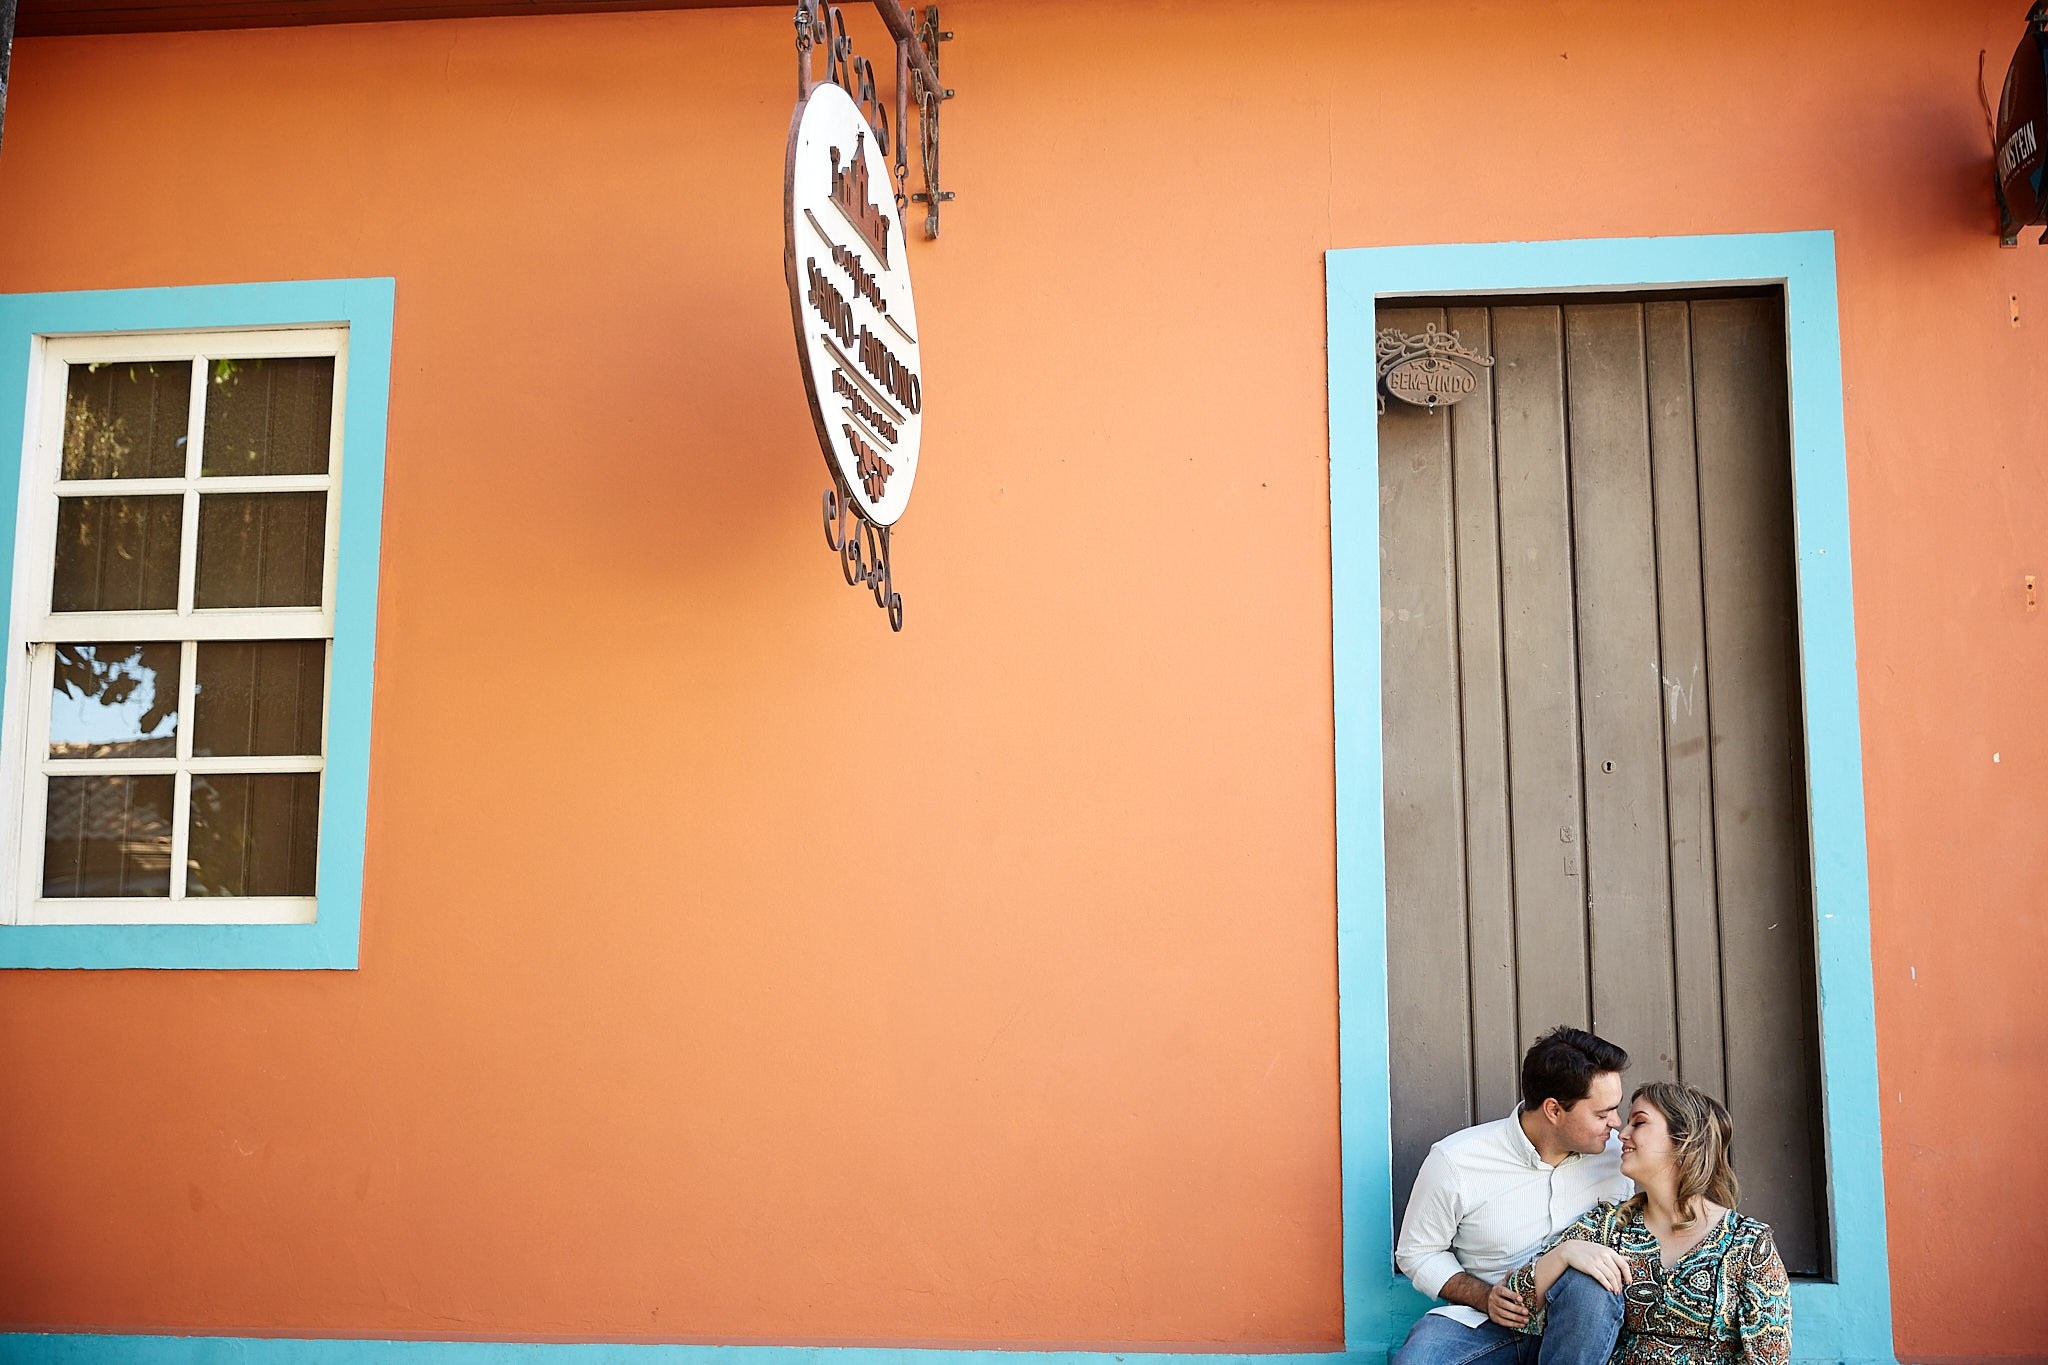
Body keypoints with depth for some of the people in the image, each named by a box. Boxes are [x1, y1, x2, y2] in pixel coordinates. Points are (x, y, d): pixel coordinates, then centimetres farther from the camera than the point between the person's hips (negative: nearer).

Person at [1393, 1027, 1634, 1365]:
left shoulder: (1613, 1152, -2)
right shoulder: (1453, 1161, -11)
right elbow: (1417, 1253, 2)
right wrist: (1484, 1297, -15)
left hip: (1580, 1319, 3)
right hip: (1480, 1321, -2)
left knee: (1591, 1285, -35)